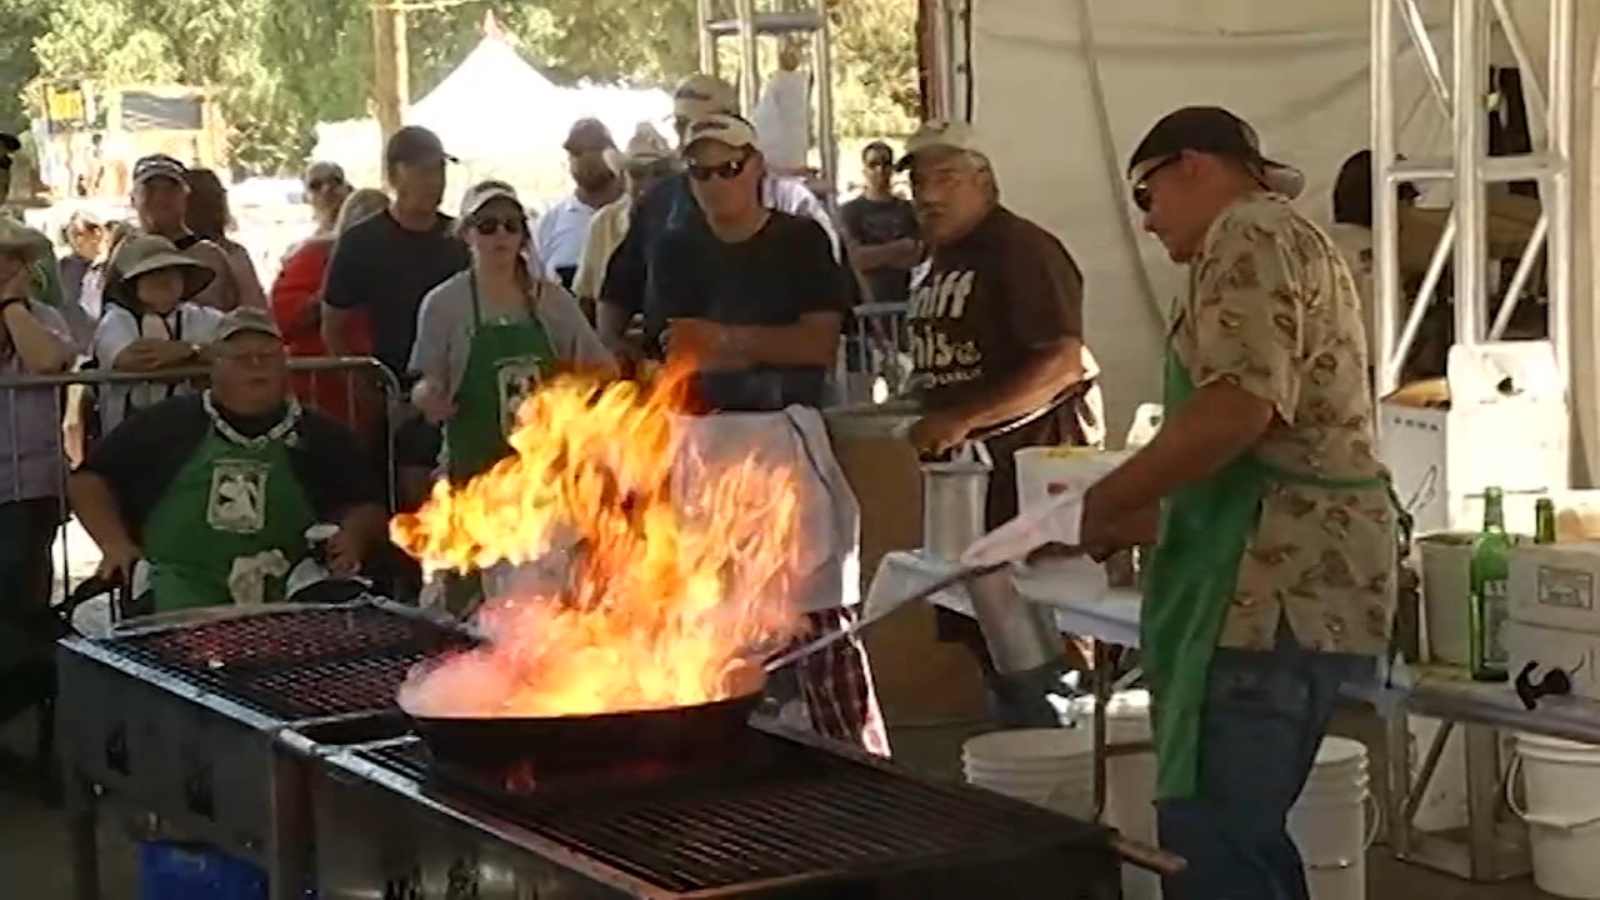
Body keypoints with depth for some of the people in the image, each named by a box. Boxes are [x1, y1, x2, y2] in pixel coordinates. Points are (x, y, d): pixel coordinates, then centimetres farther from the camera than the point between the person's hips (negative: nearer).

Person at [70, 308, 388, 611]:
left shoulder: (323, 436, 18)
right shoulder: (169, 422, 15)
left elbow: (370, 506, 18)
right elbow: (89, 480, 18)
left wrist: (354, 537, -5)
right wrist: (114, 543, 2)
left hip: (289, 595, 1)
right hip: (181, 586, -1)